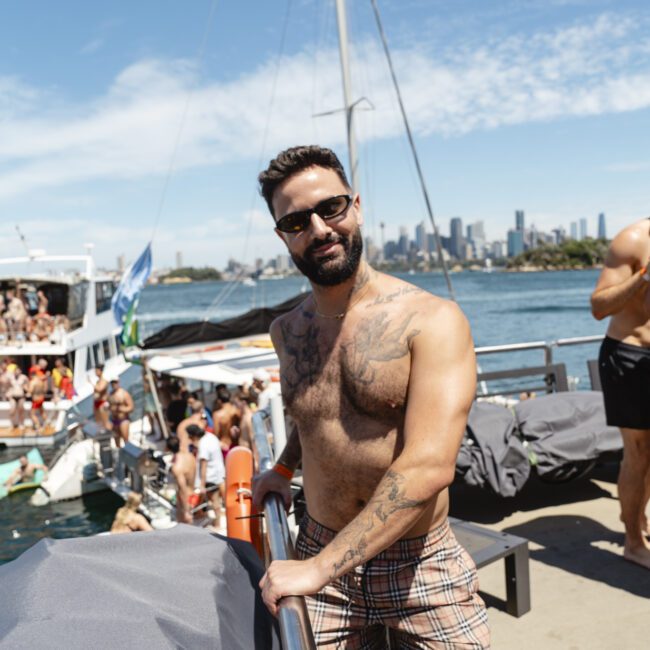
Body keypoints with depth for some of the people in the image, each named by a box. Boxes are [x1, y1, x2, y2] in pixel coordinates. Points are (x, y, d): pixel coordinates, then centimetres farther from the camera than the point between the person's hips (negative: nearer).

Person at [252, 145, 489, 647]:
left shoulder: (432, 320, -16)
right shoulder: (287, 332, 2)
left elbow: (429, 467, -25)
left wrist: (319, 568, -26)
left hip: (423, 568, -3)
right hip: (318, 559, 4)